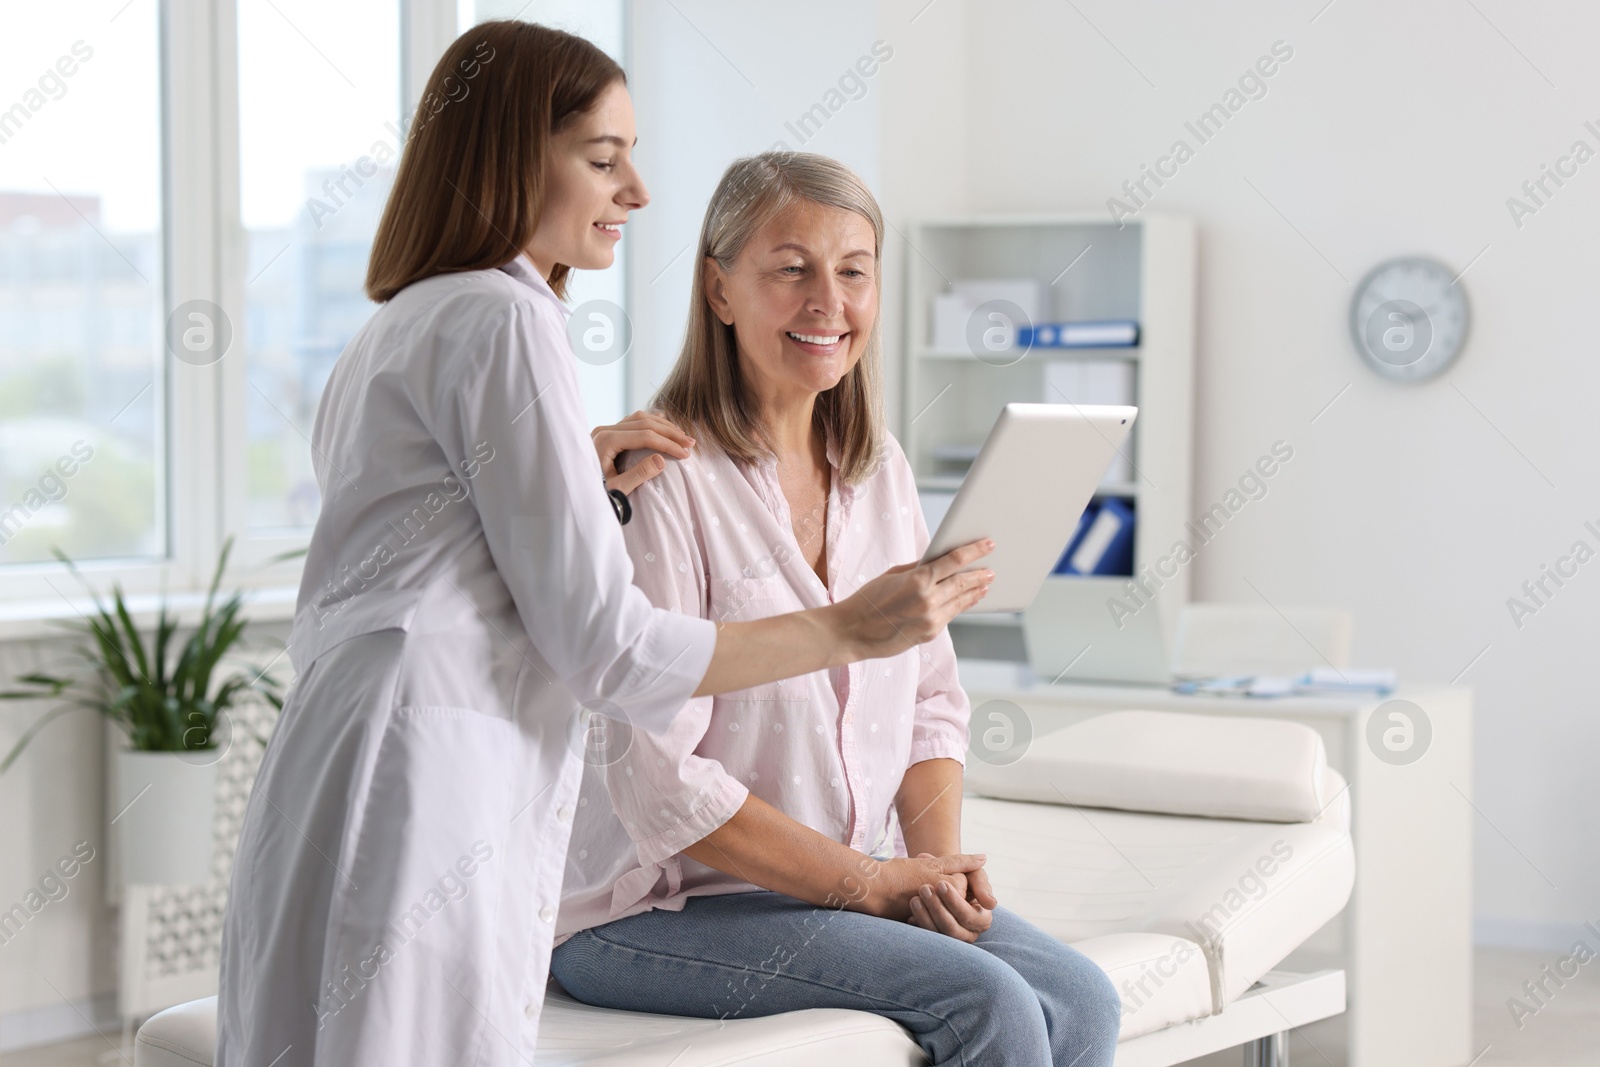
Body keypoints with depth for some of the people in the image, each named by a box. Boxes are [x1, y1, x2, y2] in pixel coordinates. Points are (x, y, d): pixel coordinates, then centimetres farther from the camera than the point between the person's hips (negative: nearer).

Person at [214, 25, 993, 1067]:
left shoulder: (395, 328, 24)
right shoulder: (504, 319, -6)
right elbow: (606, 648, -9)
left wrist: (579, 466, 22)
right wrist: (849, 629, -2)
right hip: (419, 813, -10)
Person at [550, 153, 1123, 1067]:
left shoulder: (881, 473, 10)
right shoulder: (661, 483, -14)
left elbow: (932, 701, 13)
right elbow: (662, 785, -18)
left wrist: (939, 864, -6)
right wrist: (870, 884, -16)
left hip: (851, 885, 7)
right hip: (651, 913, -7)